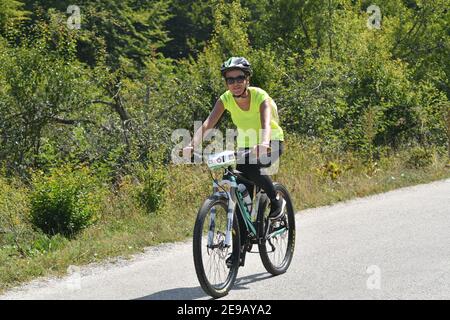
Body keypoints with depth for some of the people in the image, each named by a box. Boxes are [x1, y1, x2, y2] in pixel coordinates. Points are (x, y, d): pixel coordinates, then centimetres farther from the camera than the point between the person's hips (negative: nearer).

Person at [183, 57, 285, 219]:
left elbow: (266, 124, -45)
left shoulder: (260, 96, -27)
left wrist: (264, 143, -67)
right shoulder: (226, 99, -17)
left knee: (253, 169, -31)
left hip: (271, 142, -5)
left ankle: (277, 202, -8)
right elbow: (207, 124, -29)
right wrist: (192, 145, -48)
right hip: (246, 145, 5)